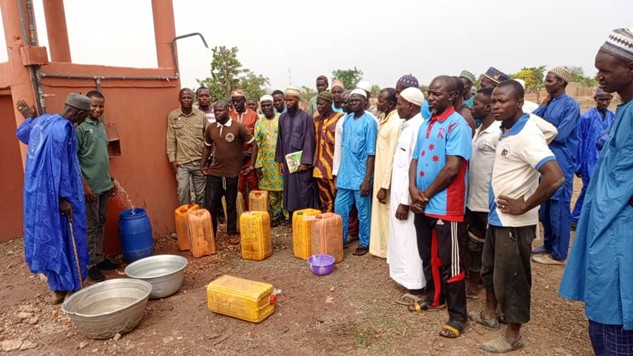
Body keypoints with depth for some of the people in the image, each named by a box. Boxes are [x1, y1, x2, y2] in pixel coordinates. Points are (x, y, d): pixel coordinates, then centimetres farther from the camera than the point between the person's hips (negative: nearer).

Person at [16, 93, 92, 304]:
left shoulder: (43, 120, 7)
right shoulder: (63, 128, -21)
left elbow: (21, 134, 28)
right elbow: (59, 165, -23)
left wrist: (29, 118, 45)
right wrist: (64, 197, -21)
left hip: (36, 191, 9)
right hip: (53, 194, -9)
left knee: (47, 236, 15)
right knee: (63, 237, 2)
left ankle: (58, 285, 26)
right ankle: (64, 287, 12)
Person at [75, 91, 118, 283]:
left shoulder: (100, 125, 11)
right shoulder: (78, 126, -12)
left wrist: (111, 180, 18)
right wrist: (84, 184, -19)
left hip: (104, 185, 7)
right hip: (89, 186, -7)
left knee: (101, 224, 15)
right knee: (90, 227, 2)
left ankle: (100, 258, 25)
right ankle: (90, 264, 12)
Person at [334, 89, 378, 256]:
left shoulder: (369, 122, -11)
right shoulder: (346, 119, 9)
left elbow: (371, 153, -14)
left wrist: (367, 179, -17)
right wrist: (339, 171, 14)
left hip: (360, 176, -6)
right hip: (345, 174, 6)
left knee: (363, 212, 7)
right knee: (339, 208, 12)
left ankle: (364, 243, 22)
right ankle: (341, 239, 28)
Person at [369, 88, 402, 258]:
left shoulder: (395, 123, -20)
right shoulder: (384, 119, 9)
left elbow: (392, 157, -23)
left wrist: (384, 186, -22)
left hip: (387, 178, -9)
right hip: (380, 174, 9)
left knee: (387, 213, 4)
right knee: (380, 212, 18)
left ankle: (388, 250, 19)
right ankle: (382, 246, 33)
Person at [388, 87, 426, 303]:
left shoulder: (418, 127, -19)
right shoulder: (408, 125, 11)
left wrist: (405, 201, -21)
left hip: (407, 196, -10)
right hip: (400, 192, 10)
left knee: (410, 241, 1)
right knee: (402, 239, 19)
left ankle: (417, 288, 15)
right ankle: (411, 280, 33)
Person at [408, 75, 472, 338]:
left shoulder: (457, 125, -13)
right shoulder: (425, 124, 12)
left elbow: (453, 168, -19)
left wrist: (426, 194, -11)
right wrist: (413, 189, -5)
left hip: (446, 206, -8)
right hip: (422, 205, 8)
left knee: (450, 263, 2)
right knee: (428, 256, 19)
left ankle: (457, 315, 16)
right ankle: (434, 298, 38)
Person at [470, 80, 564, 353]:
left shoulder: (526, 135, -21)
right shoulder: (506, 132, 7)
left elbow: (555, 177, -31)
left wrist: (524, 206, -21)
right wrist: (496, 208, 11)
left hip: (514, 223, -9)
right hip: (497, 216, 9)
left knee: (510, 278, 5)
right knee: (489, 269, 22)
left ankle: (513, 336, 23)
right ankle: (490, 314, 42)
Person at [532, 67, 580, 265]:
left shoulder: (571, 105, -9)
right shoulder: (548, 103, 13)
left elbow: (561, 135, -16)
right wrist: (544, 104, -4)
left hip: (560, 164, -8)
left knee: (558, 208, -1)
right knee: (544, 206, 15)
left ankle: (558, 254, 9)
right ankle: (548, 244, 29)